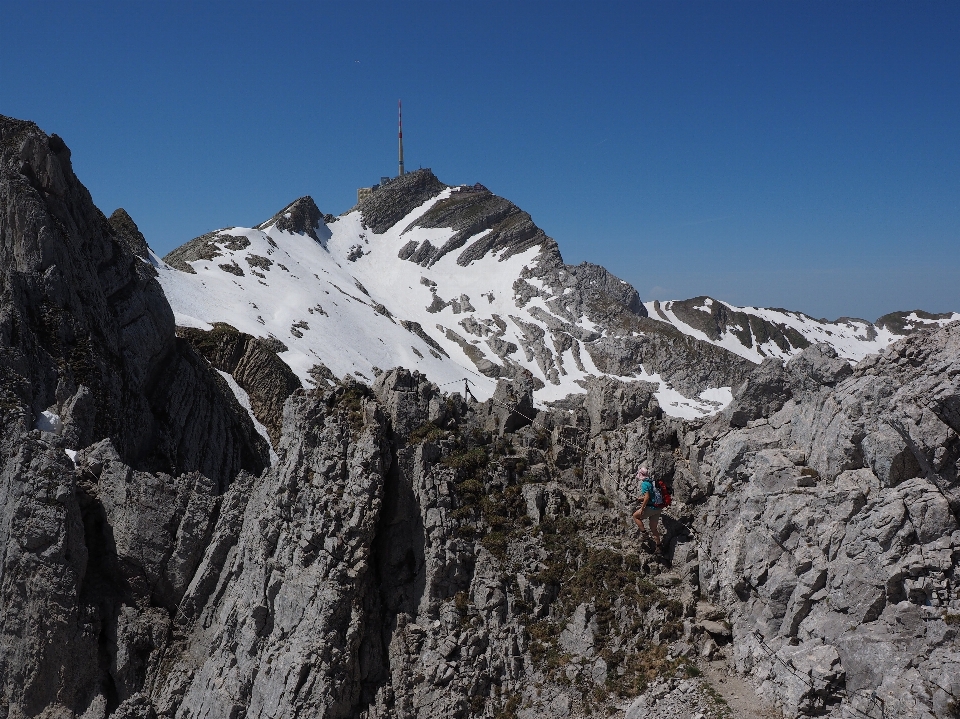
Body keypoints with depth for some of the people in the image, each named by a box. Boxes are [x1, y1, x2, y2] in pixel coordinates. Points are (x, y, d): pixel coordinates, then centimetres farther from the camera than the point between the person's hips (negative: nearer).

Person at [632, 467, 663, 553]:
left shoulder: (644, 483, -13)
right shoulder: (652, 482, 14)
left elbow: (647, 497, -22)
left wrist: (642, 508, -16)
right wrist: (641, 498, 27)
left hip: (651, 507, -8)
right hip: (657, 508, 8)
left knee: (635, 516, 11)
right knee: (654, 528, 16)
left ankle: (645, 533, 5)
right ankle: (658, 547, 19)